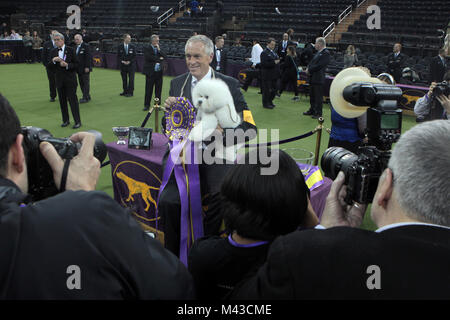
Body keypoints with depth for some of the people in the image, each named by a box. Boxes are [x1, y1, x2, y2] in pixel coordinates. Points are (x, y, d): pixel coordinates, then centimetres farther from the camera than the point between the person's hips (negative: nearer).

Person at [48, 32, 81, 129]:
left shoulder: (70, 50, -2)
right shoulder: (53, 52, 8)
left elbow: (76, 64, -4)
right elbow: (50, 66, 6)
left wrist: (67, 65, -19)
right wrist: (53, 60, -14)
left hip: (70, 80, -4)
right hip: (59, 80, 4)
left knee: (73, 100, -5)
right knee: (62, 101, 9)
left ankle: (77, 121, 0)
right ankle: (65, 120, 19)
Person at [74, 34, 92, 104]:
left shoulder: (86, 46, -9)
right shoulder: (76, 47, 16)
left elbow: (88, 57, -14)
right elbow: (75, 57, 19)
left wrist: (87, 67, -19)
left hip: (85, 68, -8)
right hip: (79, 69, 8)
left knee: (86, 83, -4)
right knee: (81, 83, 9)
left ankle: (86, 97, -1)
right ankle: (87, 96, 16)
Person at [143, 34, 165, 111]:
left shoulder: (159, 49, 12)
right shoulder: (147, 49, -3)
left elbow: (164, 57, 1)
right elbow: (149, 58, -17)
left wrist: (159, 50, -8)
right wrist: (159, 59, -7)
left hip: (159, 72, 4)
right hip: (151, 73, -4)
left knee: (158, 90, 8)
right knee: (149, 90, 1)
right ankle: (147, 105, 10)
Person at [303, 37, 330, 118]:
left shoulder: (326, 53, -13)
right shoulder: (318, 52, 17)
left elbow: (319, 65, -19)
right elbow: (312, 62, 18)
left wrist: (309, 70, -12)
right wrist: (308, 68, -1)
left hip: (319, 79, -9)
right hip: (313, 78, 9)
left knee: (318, 97, -3)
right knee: (312, 96, 17)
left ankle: (318, 113, 3)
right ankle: (312, 110, 28)